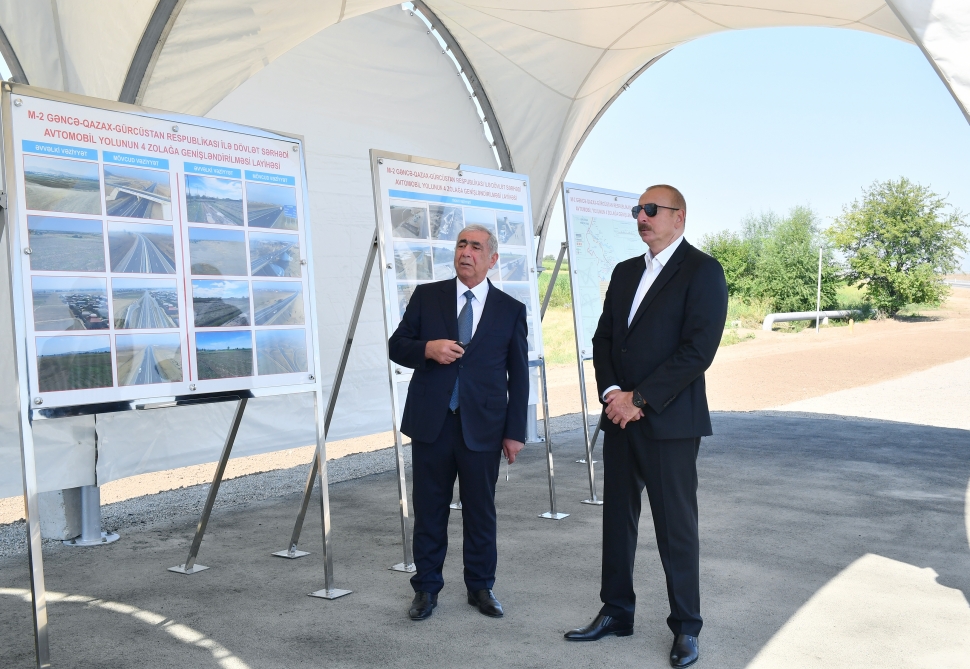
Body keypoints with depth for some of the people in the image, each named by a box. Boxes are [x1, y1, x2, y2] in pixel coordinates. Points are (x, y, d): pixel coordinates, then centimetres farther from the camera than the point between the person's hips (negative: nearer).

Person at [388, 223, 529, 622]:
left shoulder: (511, 310, 5)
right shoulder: (427, 296, 6)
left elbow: (518, 376, 6)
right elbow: (396, 346, 7)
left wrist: (515, 431, 1)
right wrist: (427, 349, -14)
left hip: (482, 428, 0)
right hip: (430, 423, 1)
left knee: (480, 511, 9)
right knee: (428, 510, 9)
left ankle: (480, 587, 26)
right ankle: (426, 589, 23)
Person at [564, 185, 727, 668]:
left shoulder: (702, 270, -7)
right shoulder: (625, 272, 15)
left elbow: (698, 350, -16)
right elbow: (603, 338, 13)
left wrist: (638, 399, -16)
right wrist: (612, 391, -5)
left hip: (669, 423, -6)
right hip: (620, 416, 7)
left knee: (676, 528, 3)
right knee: (617, 518, 13)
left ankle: (685, 627, 19)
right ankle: (616, 612, 27)